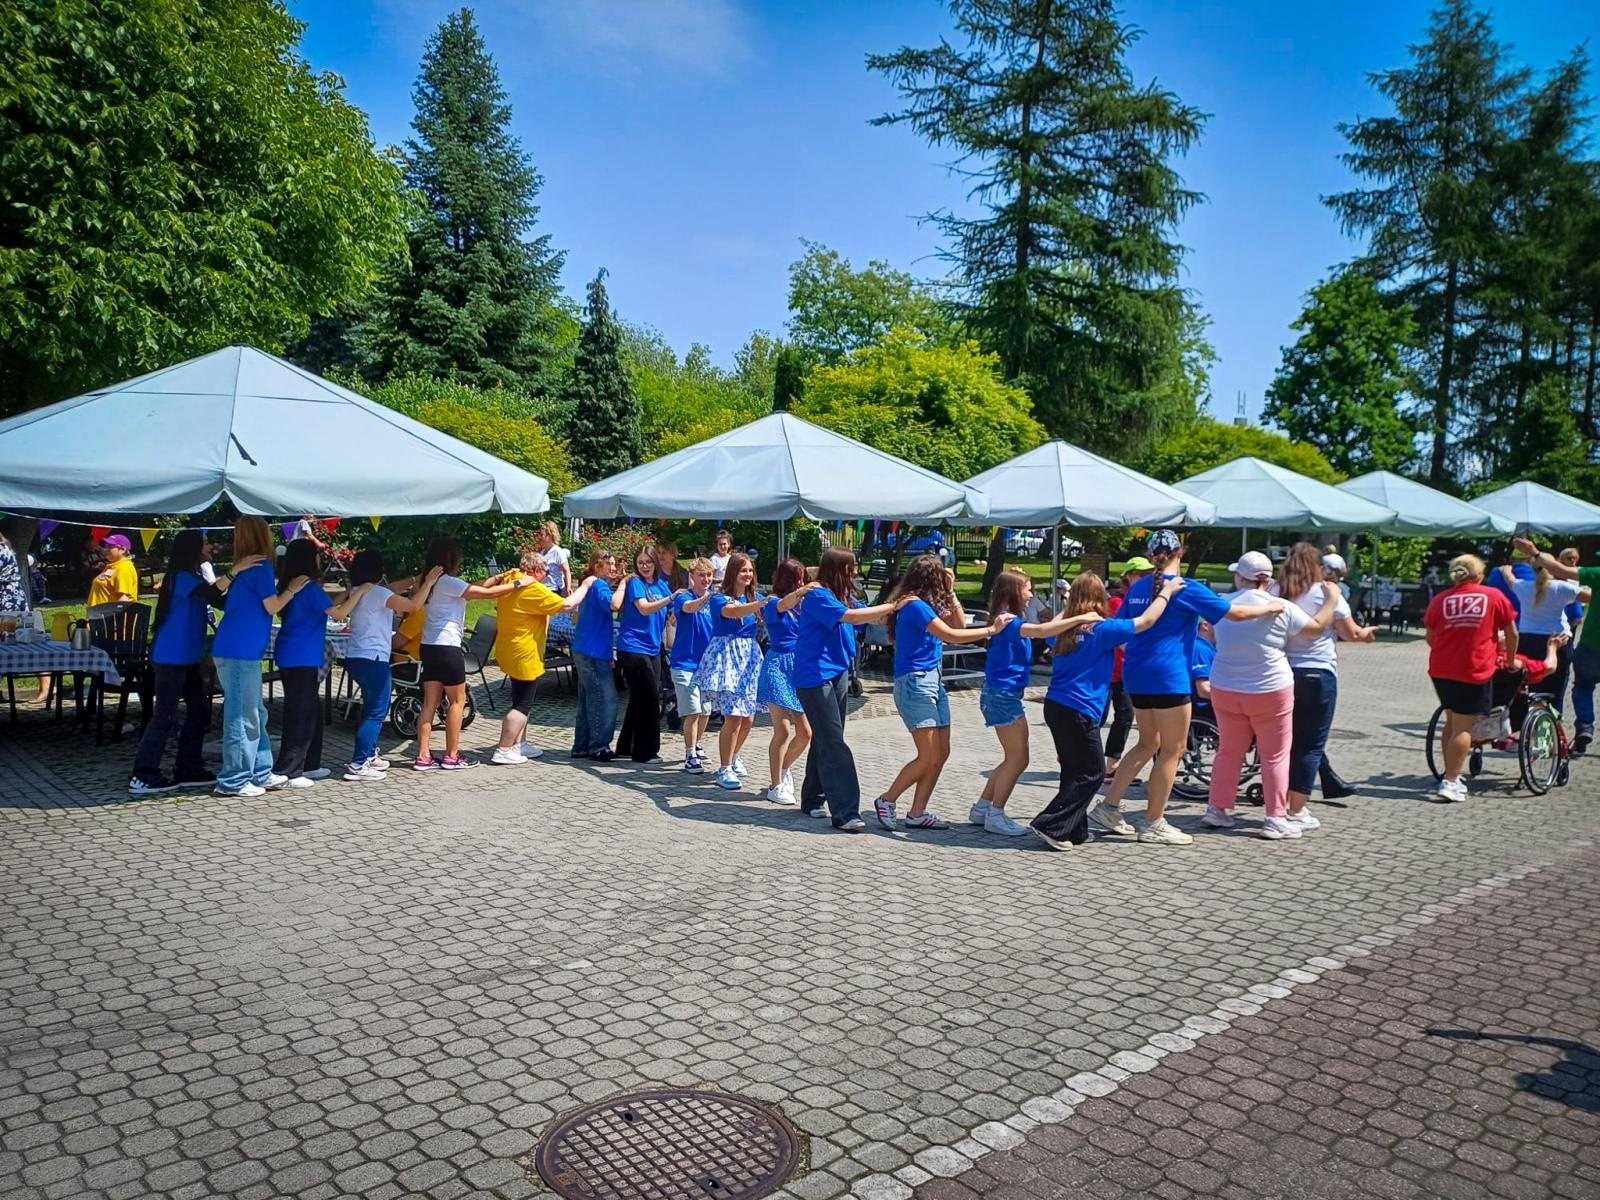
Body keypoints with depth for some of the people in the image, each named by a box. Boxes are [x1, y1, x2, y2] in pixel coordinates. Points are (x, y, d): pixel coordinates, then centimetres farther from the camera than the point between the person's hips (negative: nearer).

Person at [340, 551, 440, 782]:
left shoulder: (358, 591, 12)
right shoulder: (377, 593, -16)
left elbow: (390, 590, 26)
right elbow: (413, 605, -18)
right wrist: (428, 583, -6)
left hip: (356, 658, 10)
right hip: (372, 660, -10)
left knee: (372, 707, 23)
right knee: (376, 712, -6)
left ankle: (367, 755, 31)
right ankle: (357, 766, -8)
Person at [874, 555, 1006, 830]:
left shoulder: (927, 603, 14)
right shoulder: (914, 604, -14)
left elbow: (959, 624, 16)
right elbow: (952, 636, -18)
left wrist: (950, 592, 10)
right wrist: (991, 629, -14)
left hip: (933, 680, 10)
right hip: (914, 682, -10)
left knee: (942, 753, 6)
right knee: (929, 757, -9)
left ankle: (917, 813, 12)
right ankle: (887, 800, 8)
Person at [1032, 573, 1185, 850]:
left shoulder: (1067, 628, 8)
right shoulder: (1101, 629, -11)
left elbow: (1043, 630, 31)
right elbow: (1146, 621, -5)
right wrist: (1166, 592, 7)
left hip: (1055, 706, 8)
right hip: (1078, 712, -8)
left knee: (1075, 771, 16)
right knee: (1092, 773, 2)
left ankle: (1075, 830, 19)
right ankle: (1050, 825, -2)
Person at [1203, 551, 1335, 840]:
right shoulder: (1281, 608, -12)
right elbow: (1316, 626, -1)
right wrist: (1332, 600, 13)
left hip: (1225, 690, 4)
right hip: (1269, 692, -4)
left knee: (1229, 751, 15)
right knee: (1275, 756, 6)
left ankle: (1217, 809, 19)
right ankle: (1276, 819, 8)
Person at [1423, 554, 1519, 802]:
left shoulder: (1439, 600, 5)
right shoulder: (1494, 597, 1)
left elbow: (1429, 637, 11)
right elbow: (1511, 634, 7)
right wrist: (1511, 660, 23)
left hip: (1440, 670, 3)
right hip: (1475, 671, -3)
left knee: (1452, 722, 19)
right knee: (1463, 727, -1)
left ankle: (1451, 775, 25)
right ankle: (1450, 783, -6)